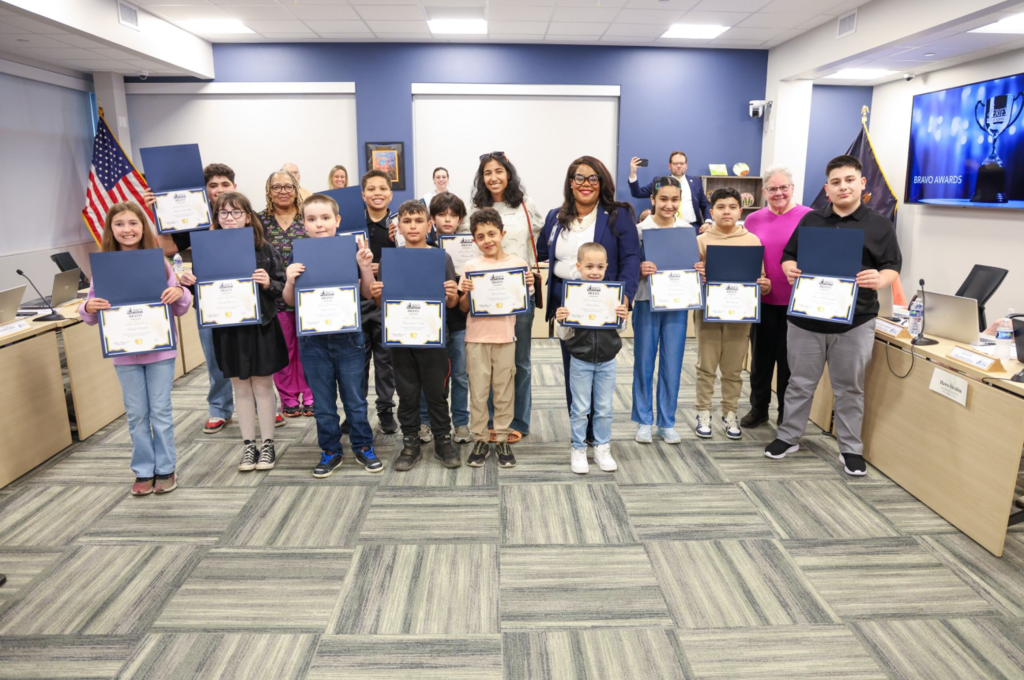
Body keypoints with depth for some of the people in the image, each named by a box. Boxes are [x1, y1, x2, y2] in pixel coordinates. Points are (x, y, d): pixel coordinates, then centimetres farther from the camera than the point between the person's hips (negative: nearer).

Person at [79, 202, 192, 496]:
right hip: (124, 353, 1)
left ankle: (165, 469, 19)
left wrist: (180, 293, -19)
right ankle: (143, 471, 22)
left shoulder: (158, 261, -2)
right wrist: (88, 308, -19)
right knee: (136, 414, 9)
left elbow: (181, 310, 2)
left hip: (159, 349, -1)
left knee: (160, 411, 6)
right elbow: (91, 315, 3)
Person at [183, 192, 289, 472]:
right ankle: (248, 445, 24)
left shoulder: (264, 248, -4)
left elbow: (281, 287, -2)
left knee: (262, 386, 8)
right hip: (227, 328, 2)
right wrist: (189, 283, -13)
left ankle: (267, 444, 20)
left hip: (261, 326, -2)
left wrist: (268, 284, -22)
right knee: (240, 387, 12)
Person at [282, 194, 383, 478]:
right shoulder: (299, 257, 1)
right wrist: (290, 280, -15)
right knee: (323, 401, 13)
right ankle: (330, 451, 27)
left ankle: (363, 446, 26)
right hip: (313, 339, 2)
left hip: (348, 336, -2)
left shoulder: (350, 251, -4)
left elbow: (368, 293, -1)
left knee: (355, 398, 9)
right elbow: (289, 300, 5)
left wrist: (366, 267, -18)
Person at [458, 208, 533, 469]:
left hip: (505, 336, 0)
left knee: (504, 390, 8)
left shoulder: (518, 263, 1)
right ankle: (481, 440, 19)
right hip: (476, 337, 0)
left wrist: (529, 285, -11)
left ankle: (502, 439, 21)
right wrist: (466, 293, -16)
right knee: (478, 391, 6)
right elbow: (463, 308, 4)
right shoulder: (471, 266, 0)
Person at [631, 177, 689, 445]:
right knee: (644, 364, 6)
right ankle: (644, 421, 20)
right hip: (647, 303, -2)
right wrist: (640, 270, -25)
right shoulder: (641, 229, -3)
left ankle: (667, 422, 21)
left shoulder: (688, 229, 4)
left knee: (672, 366, 7)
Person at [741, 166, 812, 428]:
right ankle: (758, 408, 29)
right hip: (762, 301, 3)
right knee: (761, 355, 13)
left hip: (795, 302, -2)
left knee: (789, 358, 9)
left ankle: (787, 415, 24)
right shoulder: (753, 220, 4)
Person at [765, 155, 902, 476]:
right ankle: (788, 437, 25)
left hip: (855, 321, -1)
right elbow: (788, 256, 11)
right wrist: (790, 269, -13)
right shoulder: (810, 220, 8)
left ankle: (850, 448, 22)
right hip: (807, 317, 2)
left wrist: (879, 280, -22)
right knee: (800, 383, 11)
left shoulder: (880, 225, 3)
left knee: (849, 388, 9)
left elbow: (892, 268, 1)